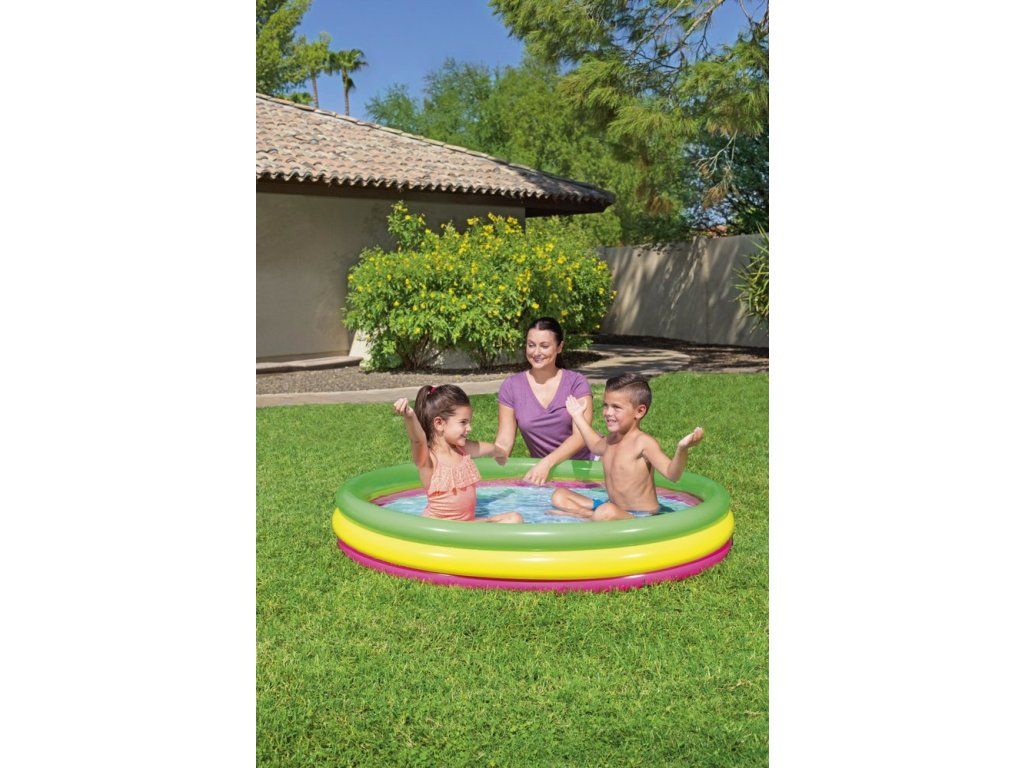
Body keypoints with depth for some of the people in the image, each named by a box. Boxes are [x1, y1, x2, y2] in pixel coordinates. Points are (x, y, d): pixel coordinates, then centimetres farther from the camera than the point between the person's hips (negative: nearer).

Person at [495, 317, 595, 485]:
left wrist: (546, 463, -26)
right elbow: (504, 442, -1)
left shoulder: (576, 383, -3)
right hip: (540, 470, 2)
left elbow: (580, 436, -13)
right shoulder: (511, 387, 1)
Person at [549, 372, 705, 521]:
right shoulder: (613, 438, 7)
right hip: (612, 506, 8)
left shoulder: (644, 442, -18)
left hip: (640, 516, -8)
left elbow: (672, 473, -29)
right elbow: (596, 446, 34)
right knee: (559, 495, 4)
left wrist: (682, 448, -48)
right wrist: (579, 417, 39)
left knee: (607, 512, -40)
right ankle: (591, 514, -15)